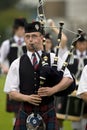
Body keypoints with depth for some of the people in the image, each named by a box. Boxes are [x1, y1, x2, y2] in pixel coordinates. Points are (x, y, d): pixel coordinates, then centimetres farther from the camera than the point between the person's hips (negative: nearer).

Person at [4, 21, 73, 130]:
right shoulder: (17, 64, 6)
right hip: (25, 112, 1)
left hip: (47, 112, 0)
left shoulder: (53, 59, 6)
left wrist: (53, 90, -15)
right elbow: (11, 93, 4)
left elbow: (68, 78, 1)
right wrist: (27, 98, -15)